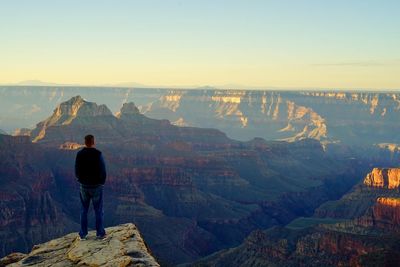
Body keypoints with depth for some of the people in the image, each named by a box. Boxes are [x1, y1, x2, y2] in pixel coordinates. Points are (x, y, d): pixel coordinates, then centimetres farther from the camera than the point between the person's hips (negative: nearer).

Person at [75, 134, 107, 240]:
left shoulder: (79, 154, -6)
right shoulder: (98, 154, -16)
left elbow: (77, 171, 0)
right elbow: (103, 171, -13)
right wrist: (102, 182, 4)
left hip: (84, 186, 3)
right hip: (96, 186, -3)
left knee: (84, 210, 14)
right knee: (98, 210, 9)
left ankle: (83, 234, 18)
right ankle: (100, 233, 15)